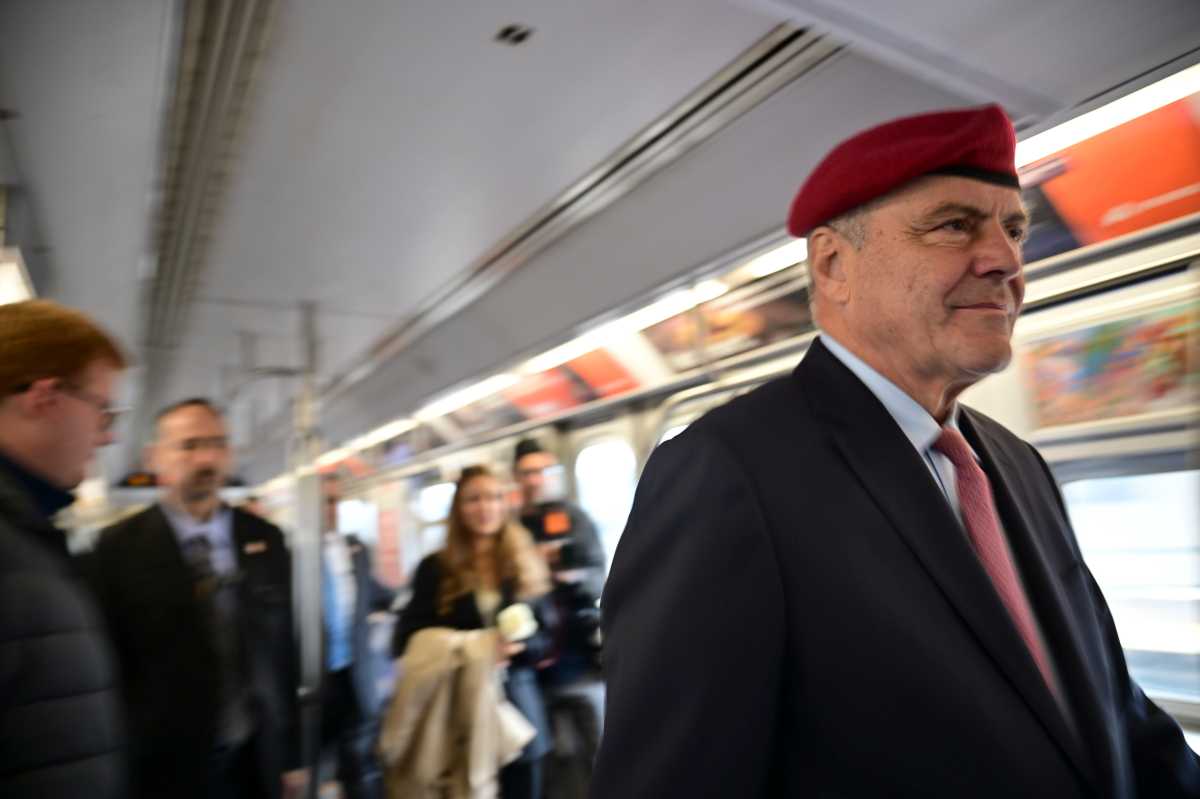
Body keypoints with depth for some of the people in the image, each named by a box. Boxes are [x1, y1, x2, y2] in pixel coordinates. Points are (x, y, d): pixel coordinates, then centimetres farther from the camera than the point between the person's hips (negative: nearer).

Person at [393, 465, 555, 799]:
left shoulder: (526, 565, 5)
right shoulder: (435, 568, 1)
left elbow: (547, 636, 5)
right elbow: (410, 640, 0)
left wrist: (517, 647, -15)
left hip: (517, 707, 2)